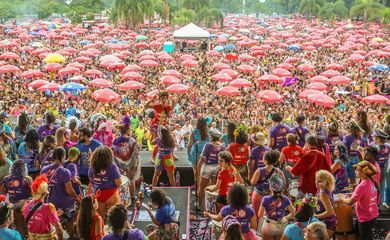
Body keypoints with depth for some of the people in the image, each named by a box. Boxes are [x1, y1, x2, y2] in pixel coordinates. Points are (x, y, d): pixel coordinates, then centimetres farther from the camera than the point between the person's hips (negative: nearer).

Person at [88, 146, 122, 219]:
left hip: (98, 195, 4)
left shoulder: (92, 166, -5)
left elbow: (91, 180, 7)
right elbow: (118, 183, -14)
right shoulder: (112, 166, -16)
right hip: (111, 195, -4)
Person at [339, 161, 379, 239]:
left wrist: (343, 199, -7)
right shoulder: (373, 182, -2)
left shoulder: (362, 186, -28)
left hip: (365, 218, -8)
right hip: (373, 215, 8)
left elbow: (350, 202, -26)